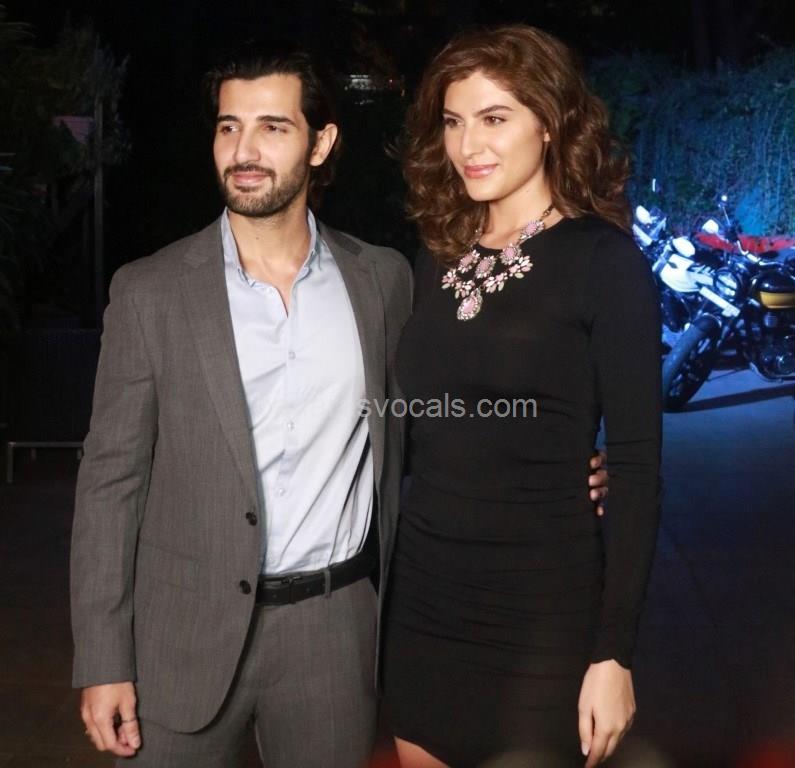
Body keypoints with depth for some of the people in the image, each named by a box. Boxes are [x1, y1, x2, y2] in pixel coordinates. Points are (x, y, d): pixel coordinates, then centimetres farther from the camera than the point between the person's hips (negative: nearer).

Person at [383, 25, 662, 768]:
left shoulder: (603, 259, -8)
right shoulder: (437, 260, 7)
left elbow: (635, 463, -11)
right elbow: (418, 441, 11)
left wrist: (614, 649, -14)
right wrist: (375, 580, 7)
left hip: (542, 613, -5)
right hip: (422, 601, 5)